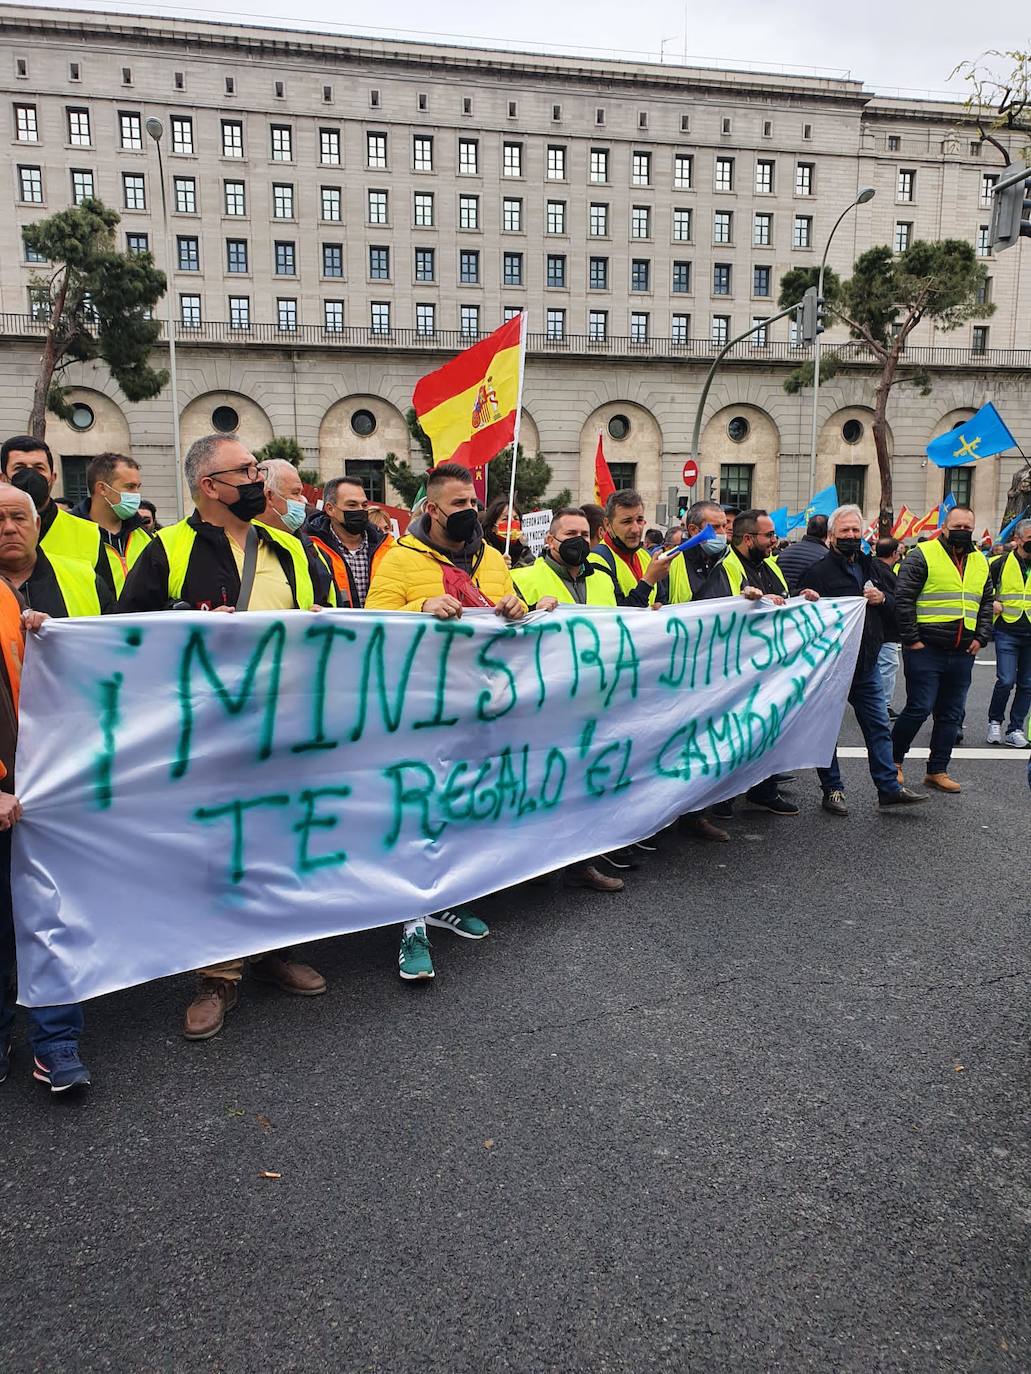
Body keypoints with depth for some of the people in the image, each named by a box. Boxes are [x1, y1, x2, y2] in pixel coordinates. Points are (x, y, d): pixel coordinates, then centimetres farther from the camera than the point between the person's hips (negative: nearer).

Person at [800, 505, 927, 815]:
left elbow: (898, 609, 15)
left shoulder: (874, 568, 12)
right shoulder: (819, 571, -9)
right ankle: (833, 790, 17)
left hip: (867, 664, 6)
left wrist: (883, 599, -4)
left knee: (879, 728, 10)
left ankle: (889, 787, 19)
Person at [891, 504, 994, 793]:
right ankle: (894, 760, 13)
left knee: (951, 714, 9)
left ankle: (937, 770, 19)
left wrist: (981, 638, 8)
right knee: (919, 708, -7)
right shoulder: (922, 555, -6)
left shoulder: (980, 561, 14)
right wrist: (911, 639, -13)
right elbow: (903, 599, -10)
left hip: (963, 653, 6)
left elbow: (987, 603, 20)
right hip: (926, 650, -6)